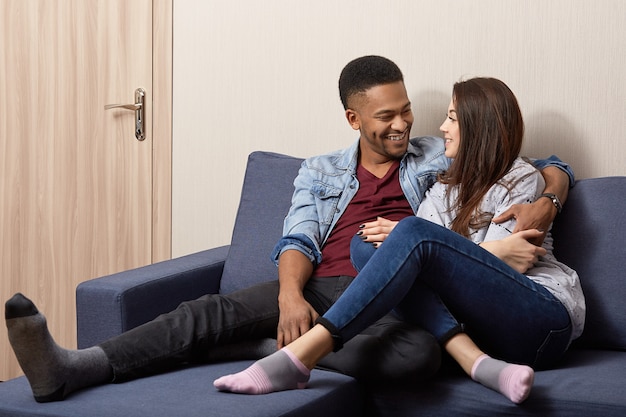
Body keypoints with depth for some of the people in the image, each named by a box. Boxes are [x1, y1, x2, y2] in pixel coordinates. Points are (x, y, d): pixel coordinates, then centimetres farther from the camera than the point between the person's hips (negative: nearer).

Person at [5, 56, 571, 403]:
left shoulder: (440, 159, 19)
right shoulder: (320, 172, 23)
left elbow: (552, 168, 20)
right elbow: (298, 241, 6)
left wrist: (545, 199, -7)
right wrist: (291, 296, -18)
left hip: (398, 299, -1)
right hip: (322, 290, 2)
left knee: (421, 352, -40)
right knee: (215, 311, -25)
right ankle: (71, 370, -38)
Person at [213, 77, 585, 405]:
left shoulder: (522, 179, 5)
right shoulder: (446, 189, 25)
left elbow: (498, 267, -7)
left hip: (546, 320, -6)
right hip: (488, 323, 6)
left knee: (415, 234, -26)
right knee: (366, 244, -12)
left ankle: (300, 358, -38)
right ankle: (477, 361, -30)